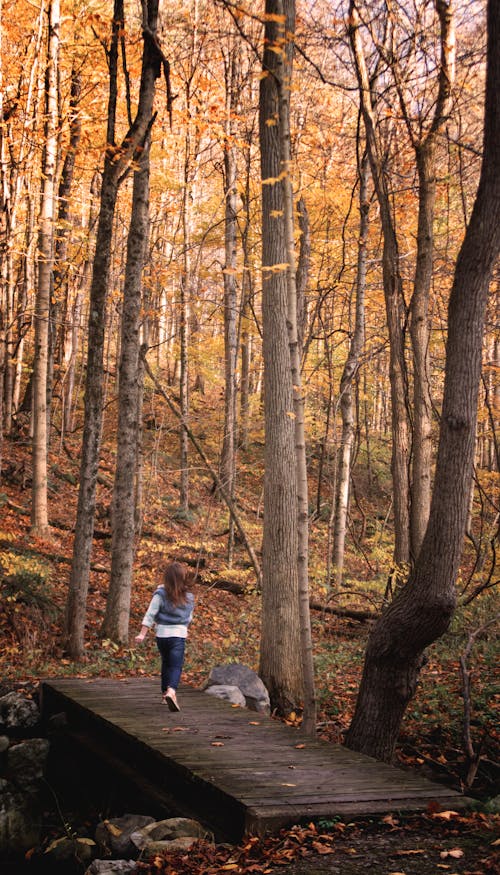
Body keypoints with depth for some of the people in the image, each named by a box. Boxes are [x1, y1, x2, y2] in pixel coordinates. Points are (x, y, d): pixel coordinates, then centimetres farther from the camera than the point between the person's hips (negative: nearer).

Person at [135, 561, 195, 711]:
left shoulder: (161, 593, -9)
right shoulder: (189, 597, -2)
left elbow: (150, 614, -10)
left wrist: (142, 633, -7)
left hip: (162, 634, 1)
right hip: (179, 634, -1)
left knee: (166, 664, 20)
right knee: (176, 666, -4)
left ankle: (165, 693, 28)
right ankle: (171, 691, -30)